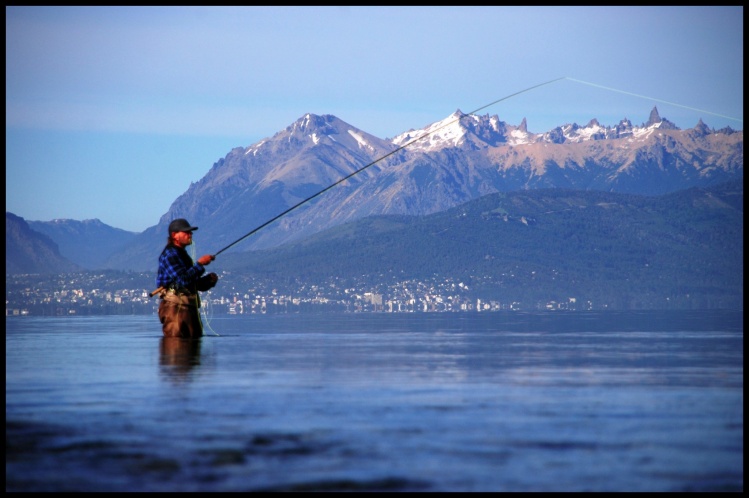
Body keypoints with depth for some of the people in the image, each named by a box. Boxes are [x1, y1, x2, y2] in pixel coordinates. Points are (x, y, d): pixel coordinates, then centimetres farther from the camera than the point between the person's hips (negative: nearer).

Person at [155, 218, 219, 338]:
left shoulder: (182, 254, 23)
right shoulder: (169, 254, -8)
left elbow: (197, 284, 26)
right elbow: (183, 280, -22)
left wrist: (210, 279, 5)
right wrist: (200, 264, -13)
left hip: (190, 309, 10)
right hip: (175, 308, -10)